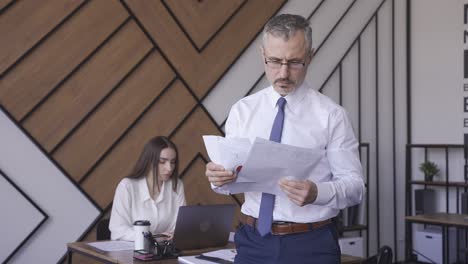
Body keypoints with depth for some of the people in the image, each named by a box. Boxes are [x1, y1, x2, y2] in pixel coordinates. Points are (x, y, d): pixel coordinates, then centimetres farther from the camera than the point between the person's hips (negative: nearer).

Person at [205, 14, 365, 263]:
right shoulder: (241, 110, 2)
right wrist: (218, 177, -19)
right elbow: (229, 178, 4)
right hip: (254, 240, 2)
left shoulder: (331, 115, -7)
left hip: (311, 244, -2)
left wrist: (317, 193, -27)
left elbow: (355, 185, -8)